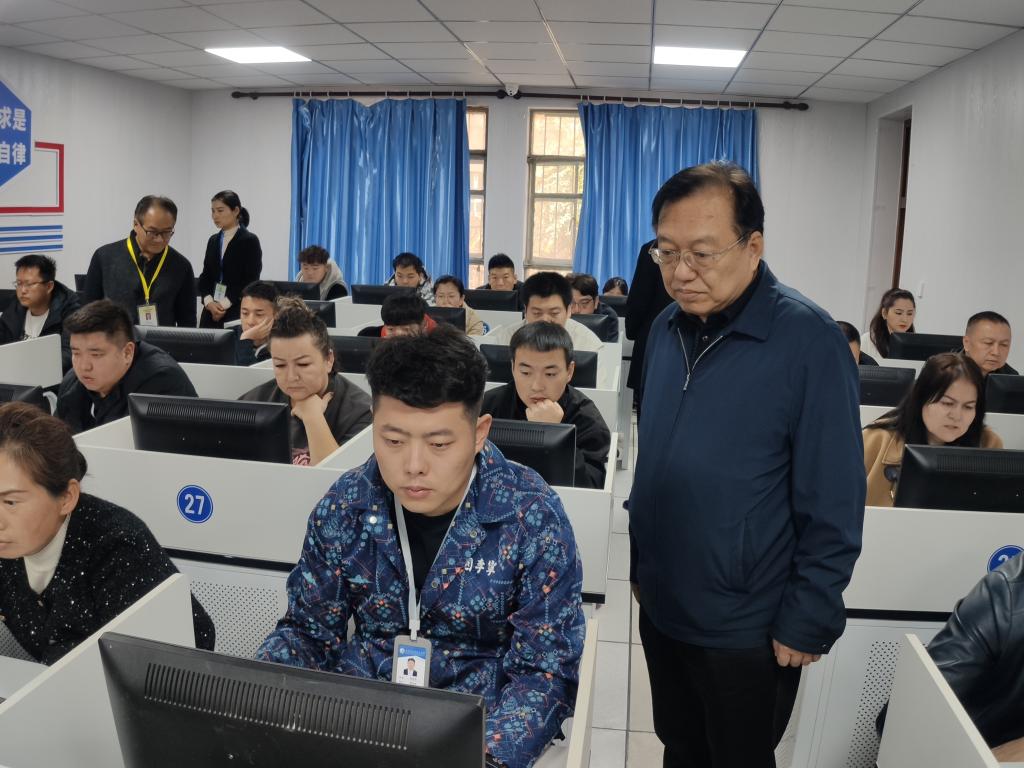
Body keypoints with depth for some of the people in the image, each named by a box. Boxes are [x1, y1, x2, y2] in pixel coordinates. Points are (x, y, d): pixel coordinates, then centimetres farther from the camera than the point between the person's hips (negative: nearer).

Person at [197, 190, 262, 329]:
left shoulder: (250, 241, -4)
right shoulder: (213, 240, 14)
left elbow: (251, 281, -9)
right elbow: (205, 276, 13)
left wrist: (224, 305, -13)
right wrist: (209, 303, -6)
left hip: (237, 313, -5)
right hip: (211, 312, 6)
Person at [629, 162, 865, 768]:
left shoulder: (809, 341, -18)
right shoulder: (668, 328, 0)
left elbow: (833, 507, -16)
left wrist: (808, 624, -13)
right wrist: (642, 565, 13)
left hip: (749, 631, -5)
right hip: (661, 609, 6)